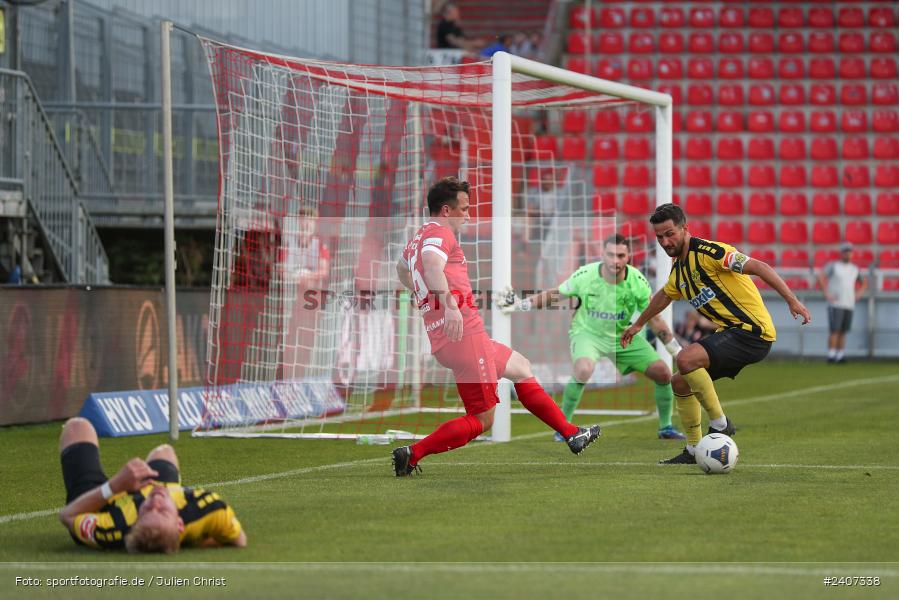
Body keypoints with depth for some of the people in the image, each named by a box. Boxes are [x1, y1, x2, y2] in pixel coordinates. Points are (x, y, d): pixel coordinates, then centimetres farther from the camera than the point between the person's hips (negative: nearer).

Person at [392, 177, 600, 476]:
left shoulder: (418, 238, 21)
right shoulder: (440, 233, -9)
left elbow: (401, 268, 43)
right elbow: (431, 263, -33)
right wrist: (449, 304, -44)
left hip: (441, 340, 11)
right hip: (465, 334, -11)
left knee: (521, 367, 25)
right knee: (481, 420, -8)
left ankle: (572, 434, 29)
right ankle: (412, 454, -13)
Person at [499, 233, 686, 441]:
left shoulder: (638, 282, -16)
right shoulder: (584, 276, -21)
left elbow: (654, 320, -5)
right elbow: (553, 295, -3)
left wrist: (677, 351, -6)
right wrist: (520, 305, -8)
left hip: (623, 336, 3)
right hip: (588, 332, -3)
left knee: (663, 373, -6)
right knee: (584, 370, -36)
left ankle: (665, 428, 19)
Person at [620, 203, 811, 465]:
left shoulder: (707, 252, -15)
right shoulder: (678, 269, 13)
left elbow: (759, 267, -20)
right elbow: (664, 296, 36)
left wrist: (792, 300, -27)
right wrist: (638, 324, 49)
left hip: (753, 330, -9)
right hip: (730, 332, 9)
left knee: (686, 359, -26)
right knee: (680, 383, 9)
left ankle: (720, 423, -13)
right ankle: (694, 450, 21)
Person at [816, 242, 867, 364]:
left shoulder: (855, 269, 15)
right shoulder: (833, 266, -1)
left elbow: (864, 283, 28)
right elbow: (821, 276, -14)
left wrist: (859, 294, 11)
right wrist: (826, 294, -18)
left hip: (849, 305, 5)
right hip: (835, 304, -5)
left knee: (843, 332, 4)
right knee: (835, 330, -11)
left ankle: (839, 356, 5)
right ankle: (831, 355, -11)